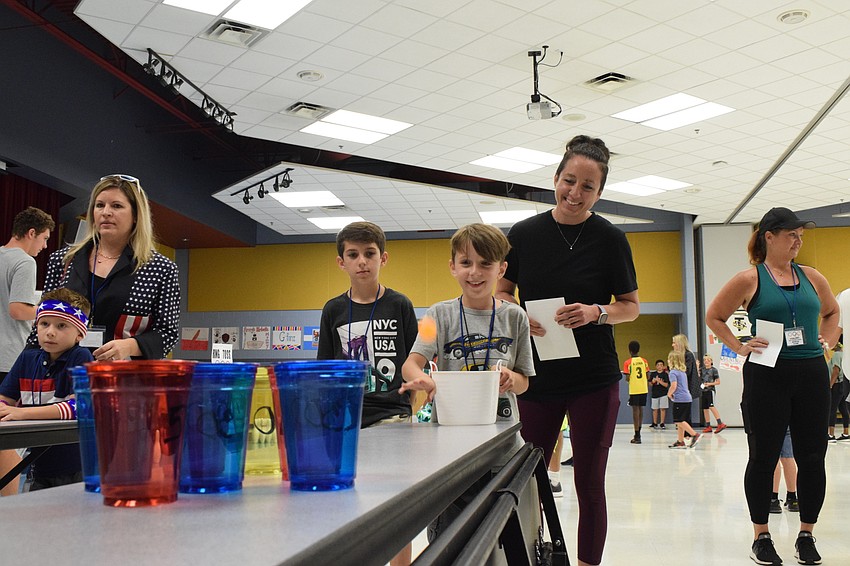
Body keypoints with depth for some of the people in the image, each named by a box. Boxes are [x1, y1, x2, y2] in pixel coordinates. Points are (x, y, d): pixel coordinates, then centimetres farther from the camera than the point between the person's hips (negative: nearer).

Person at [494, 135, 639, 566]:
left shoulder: (610, 239, -3)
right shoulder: (524, 233, 2)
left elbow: (631, 306, 3)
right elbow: (501, 292, 10)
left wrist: (596, 312, -17)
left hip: (594, 380, -1)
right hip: (536, 378, 2)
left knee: (589, 484, 6)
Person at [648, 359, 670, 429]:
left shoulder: (665, 374, -3)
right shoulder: (653, 374, 5)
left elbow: (666, 385, -10)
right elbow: (650, 383, 7)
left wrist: (659, 381, -19)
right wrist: (653, 381, -14)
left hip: (663, 394, -3)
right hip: (655, 393, 3)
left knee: (662, 408, -2)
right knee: (655, 409, 8)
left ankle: (662, 423, 4)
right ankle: (655, 423, 18)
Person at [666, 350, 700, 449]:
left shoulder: (673, 372, -11)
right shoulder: (683, 372, 17)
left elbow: (673, 386, -22)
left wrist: (669, 394, -4)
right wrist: (672, 394, 20)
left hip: (679, 399, -9)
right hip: (687, 398, 9)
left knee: (679, 421, -6)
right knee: (680, 422, 12)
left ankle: (695, 434, -12)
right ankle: (680, 441, 13)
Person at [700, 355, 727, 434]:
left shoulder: (714, 370, 0)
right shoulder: (702, 370, 11)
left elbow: (718, 382, 1)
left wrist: (710, 384, -13)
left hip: (710, 390, -5)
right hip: (703, 391, 6)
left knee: (711, 406, -21)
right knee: (705, 409, 6)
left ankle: (720, 423, -23)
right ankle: (708, 426, 12)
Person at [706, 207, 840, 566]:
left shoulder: (811, 277, 10)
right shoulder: (749, 279, -2)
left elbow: (832, 311, 27)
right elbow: (714, 317, 4)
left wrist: (827, 340, 12)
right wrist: (740, 348, -4)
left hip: (812, 374, 4)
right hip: (767, 376, -4)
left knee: (812, 456, 5)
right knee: (764, 456, 3)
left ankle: (806, 536, 20)